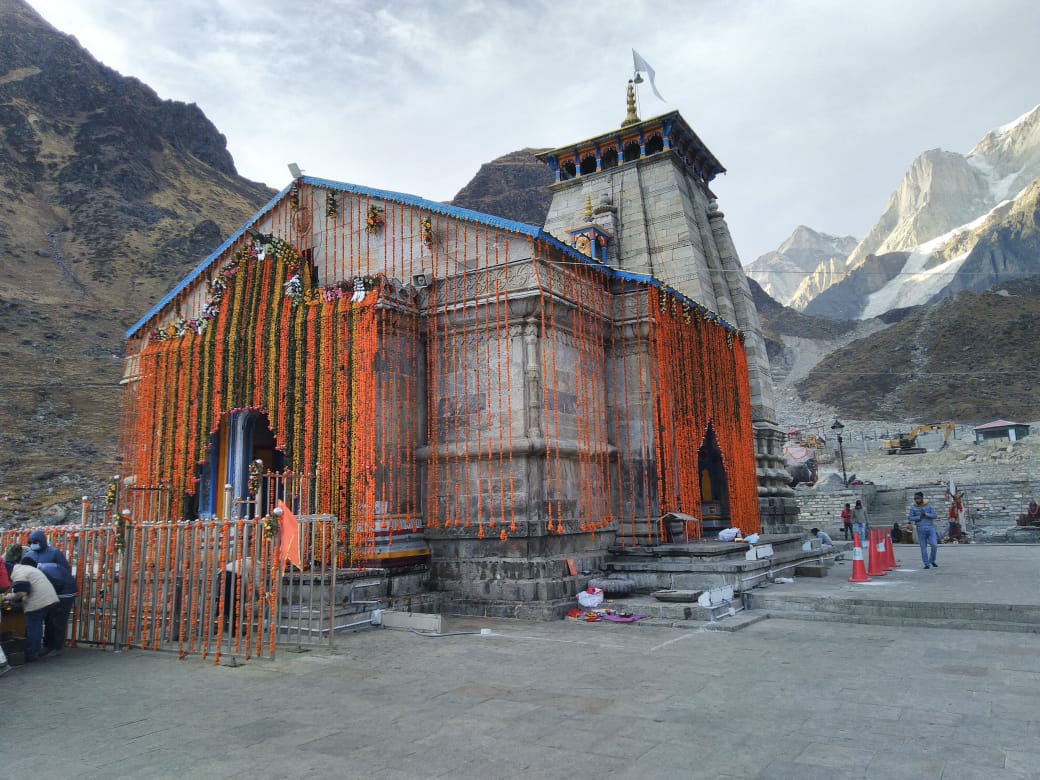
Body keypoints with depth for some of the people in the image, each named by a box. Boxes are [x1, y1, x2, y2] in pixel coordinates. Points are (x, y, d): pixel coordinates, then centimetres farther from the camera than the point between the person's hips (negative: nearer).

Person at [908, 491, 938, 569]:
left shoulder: (929, 505, 4)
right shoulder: (913, 507, 3)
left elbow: (934, 515, -1)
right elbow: (910, 518, -1)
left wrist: (925, 514, -15)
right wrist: (919, 517, -12)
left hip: (930, 528, 0)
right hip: (920, 529, 0)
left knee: (934, 545, -6)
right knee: (923, 547, 2)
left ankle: (932, 560, 17)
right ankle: (926, 564, 11)